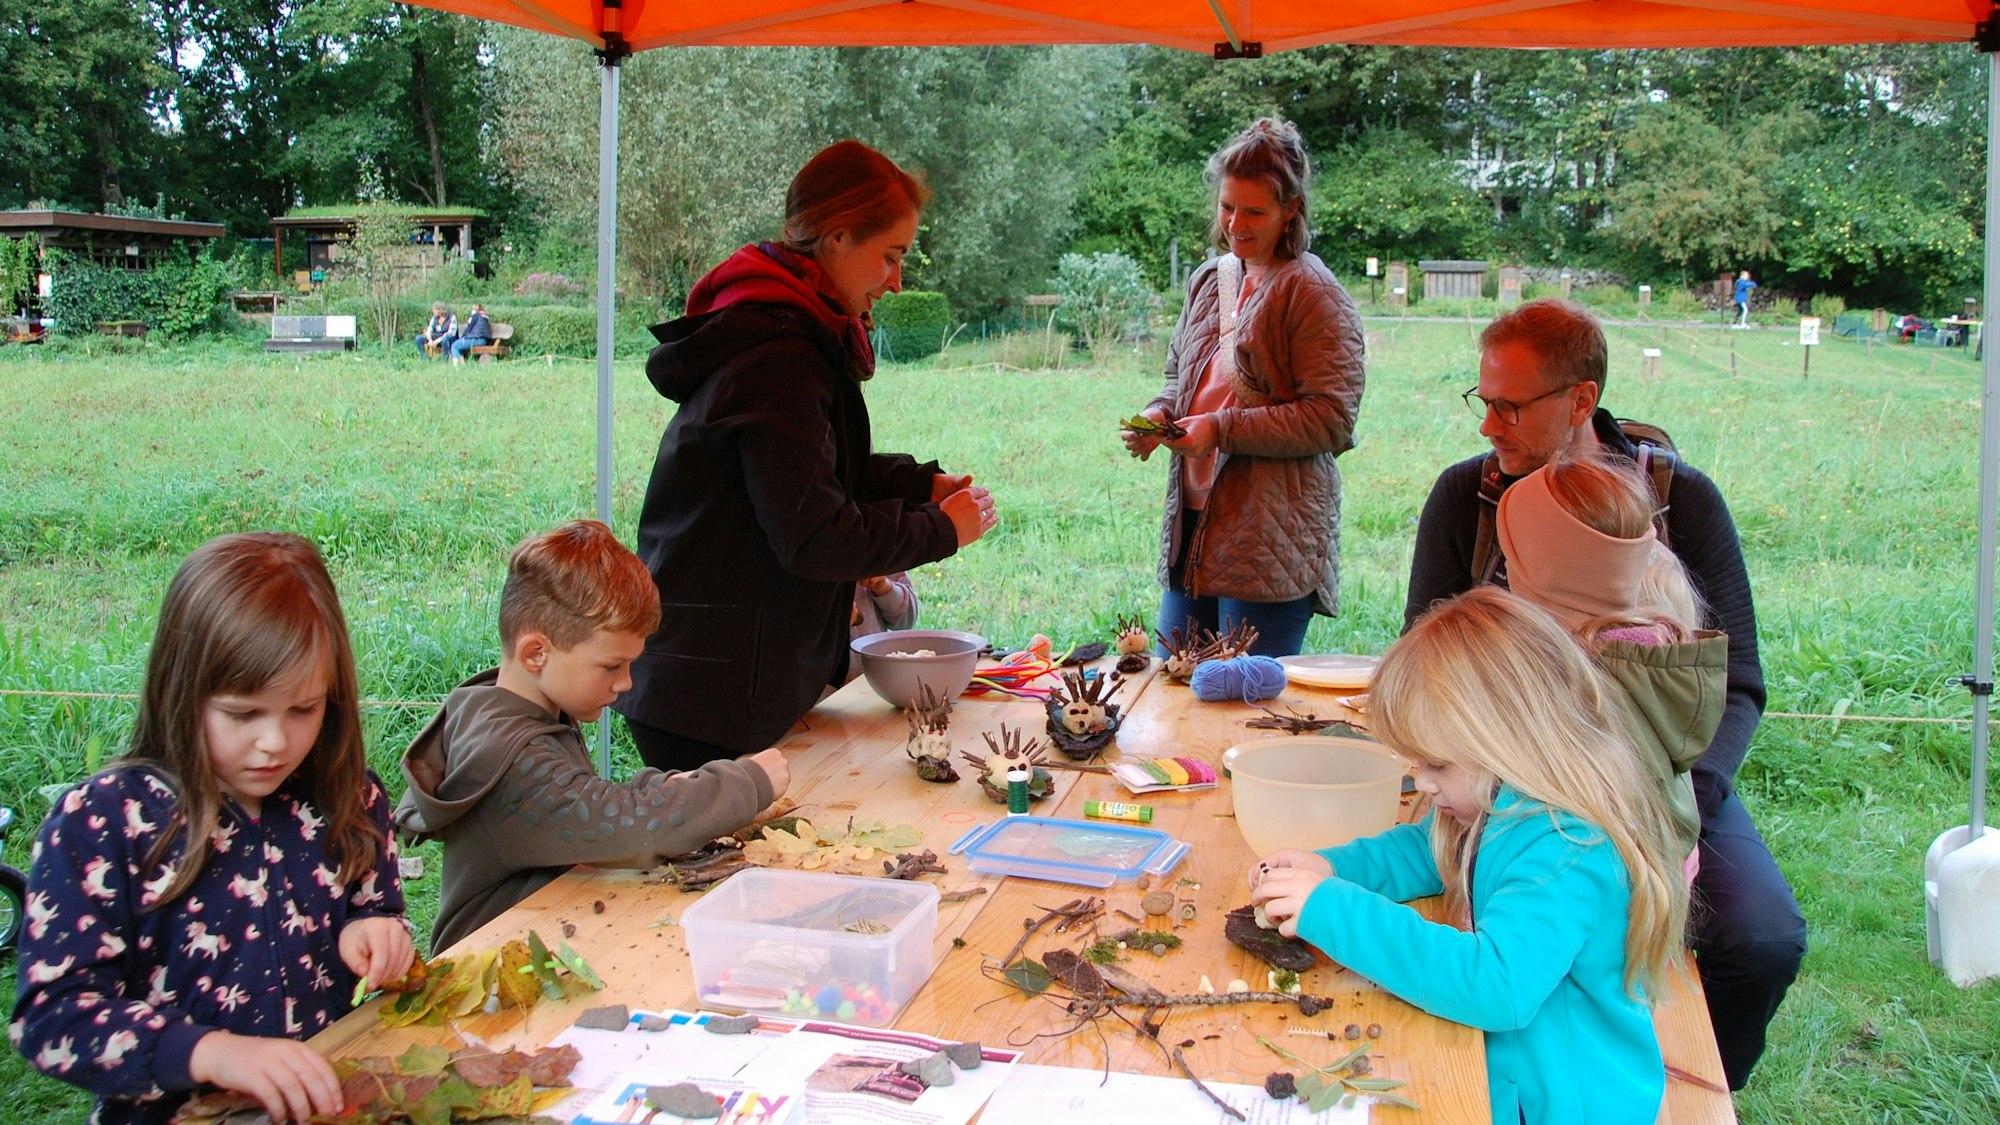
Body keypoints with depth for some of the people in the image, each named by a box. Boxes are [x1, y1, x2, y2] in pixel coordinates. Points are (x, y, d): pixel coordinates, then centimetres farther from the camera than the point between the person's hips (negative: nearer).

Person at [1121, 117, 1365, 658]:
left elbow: (1330, 419, -14)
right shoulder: (1209, 280, 13)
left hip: (1274, 542, -7)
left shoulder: (1314, 295, -9)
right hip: (1192, 531, 7)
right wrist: (1159, 414, 3)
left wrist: (1223, 429, -19)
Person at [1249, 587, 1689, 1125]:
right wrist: (1330, 867, -5)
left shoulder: (1571, 854, -28)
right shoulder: (1504, 801, 0)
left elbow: (1495, 988, -38)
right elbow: (1423, 849, 16)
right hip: (1505, 1064, 8)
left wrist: (1336, 909, -34)